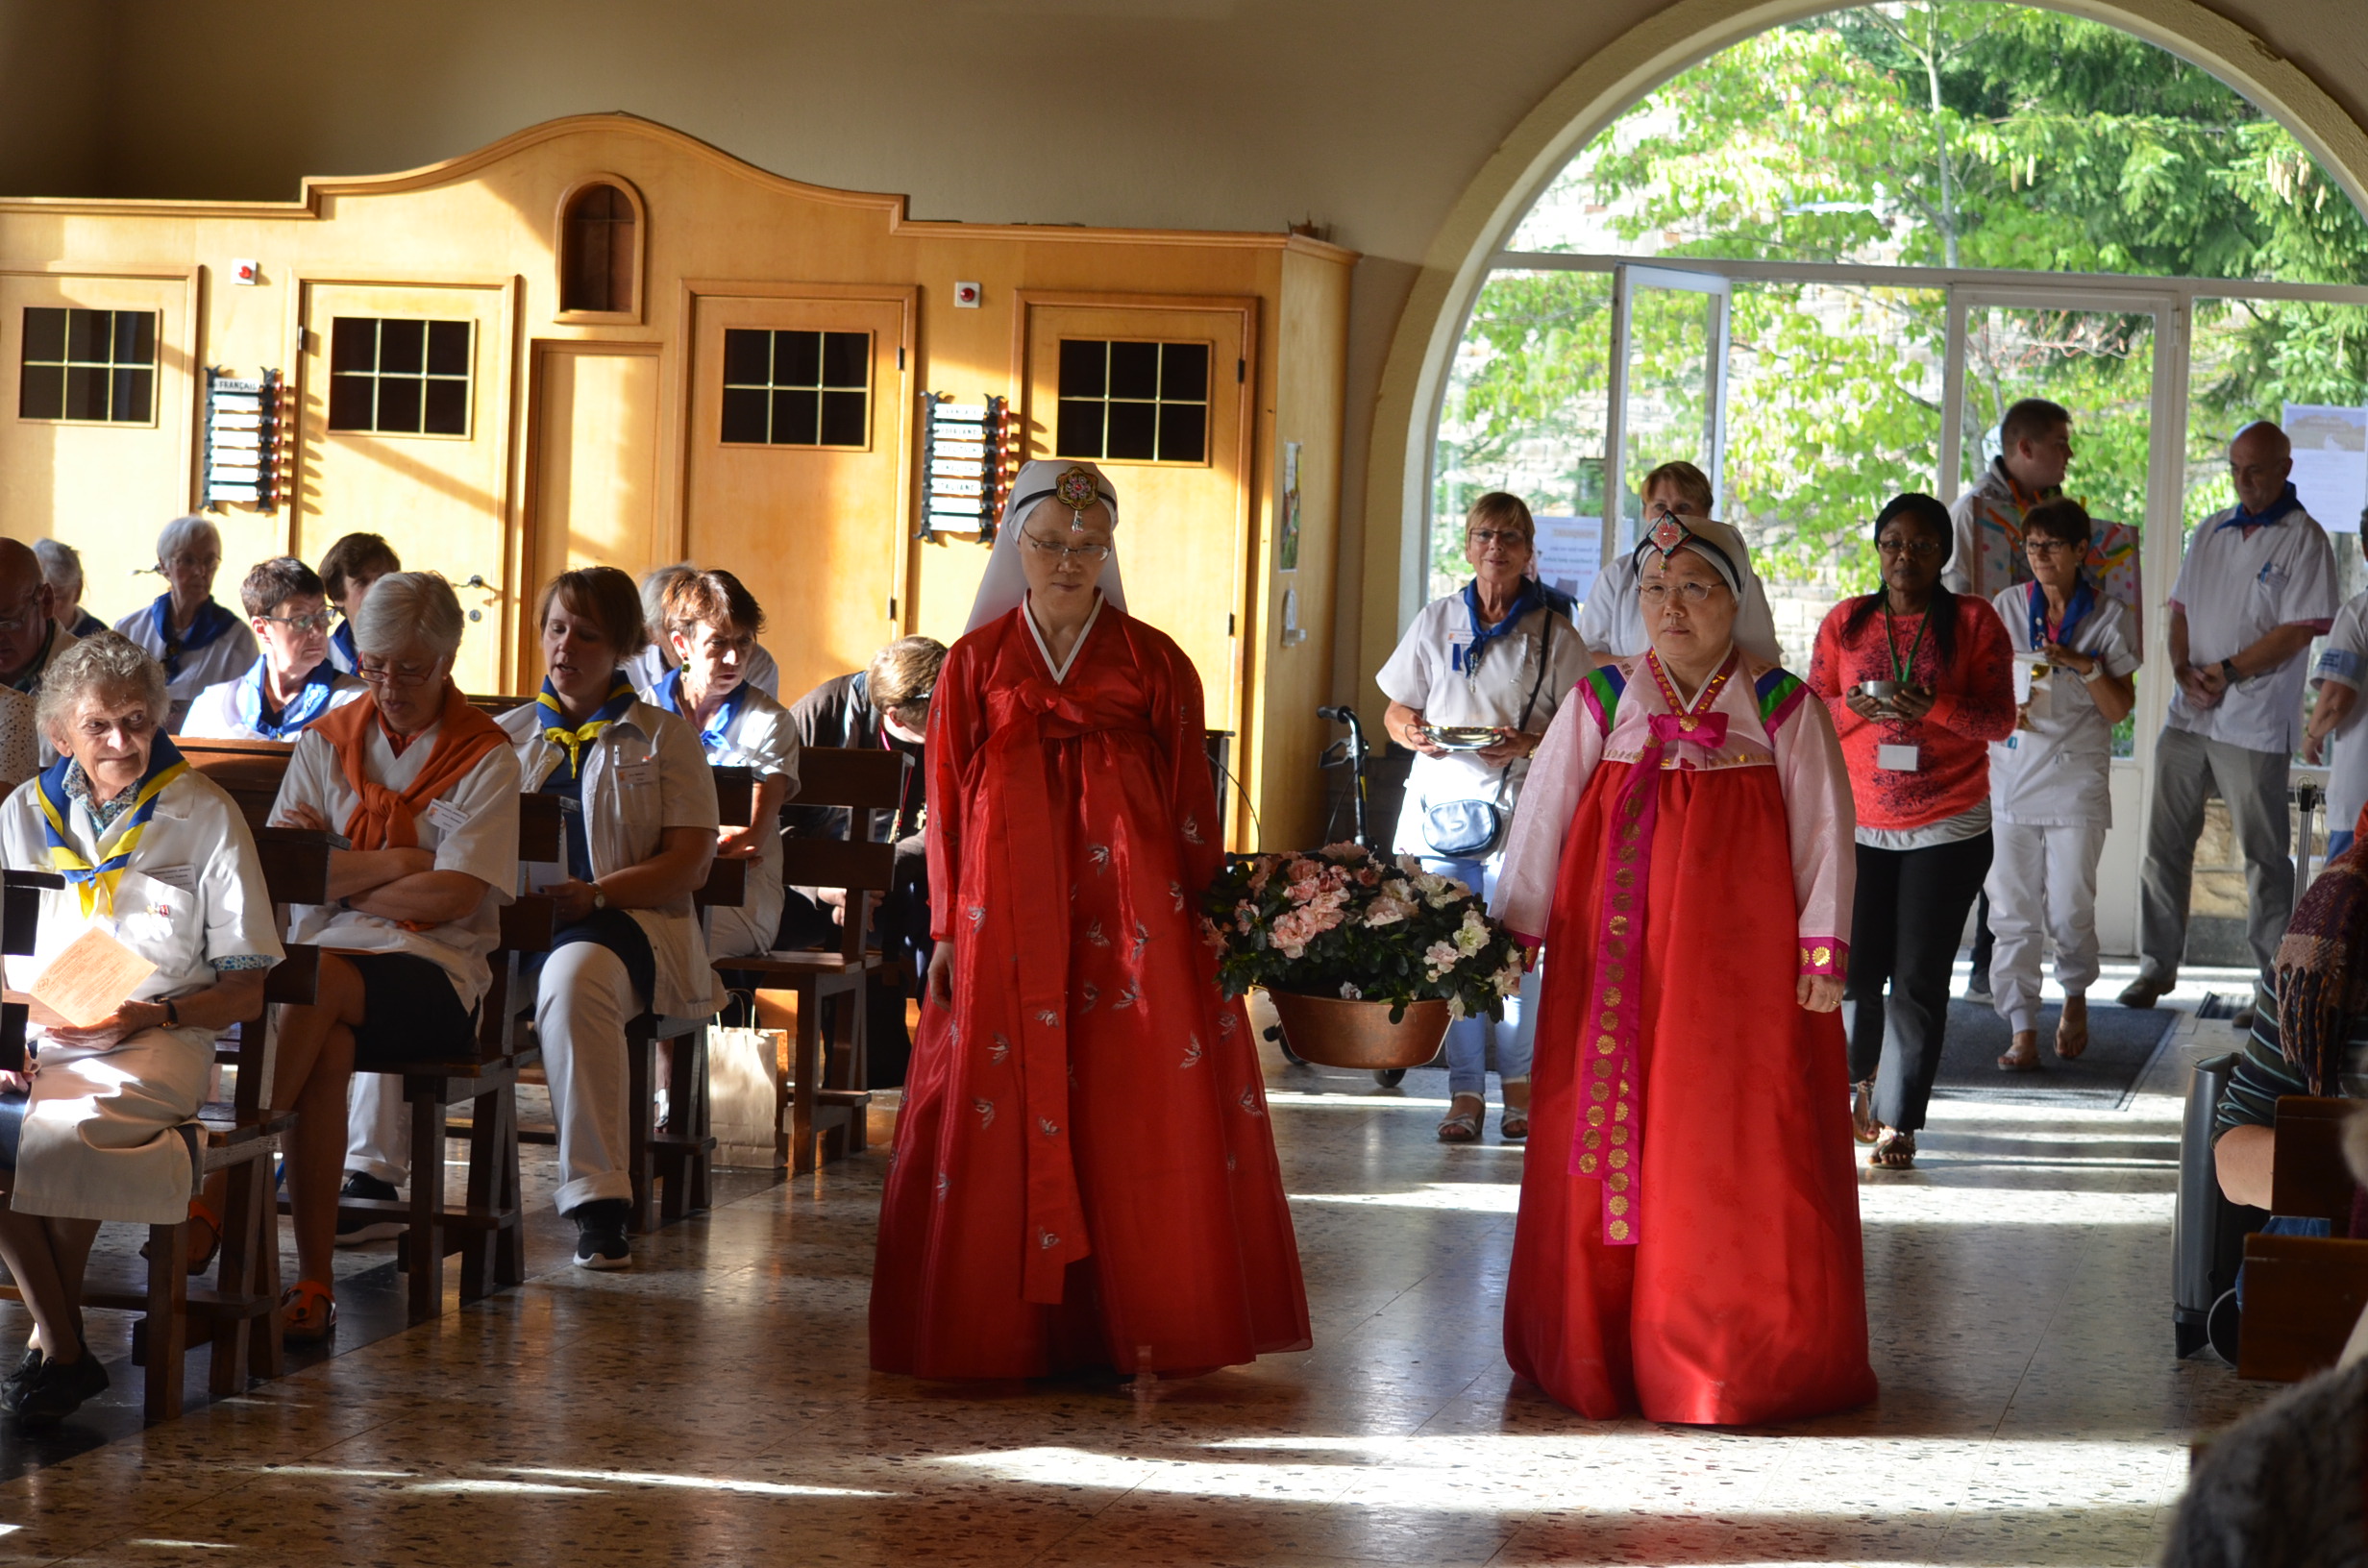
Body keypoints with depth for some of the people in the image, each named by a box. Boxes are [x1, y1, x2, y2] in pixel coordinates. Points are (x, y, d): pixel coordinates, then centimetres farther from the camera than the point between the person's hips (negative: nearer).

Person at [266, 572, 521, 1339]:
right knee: (328, 1047, -35)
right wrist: (394, 861, -5)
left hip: (438, 967, -2)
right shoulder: (326, 739, 16)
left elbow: (454, 896, -7)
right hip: (325, 947, 2)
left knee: (320, 977, -37)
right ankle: (314, 1283, -36)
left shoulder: (485, 755, 4)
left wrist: (338, 875, -1)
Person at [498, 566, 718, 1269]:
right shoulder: (510, 733, 25)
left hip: (626, 920, -3)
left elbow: (690, 863, 3)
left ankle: (598, 1202, -41)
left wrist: (596, 894, -13)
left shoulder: (664, 738, 14)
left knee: (575, 973, -42)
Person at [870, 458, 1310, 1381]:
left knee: (1137, 1115, -6)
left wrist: (1197, 921, 0)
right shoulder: (978, 662, 9)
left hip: (1129, 916, 0)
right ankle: (1002, 1333, 5)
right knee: (1004, 1114, -1)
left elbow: (1191, 806, 7)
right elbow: (947, 803, 8)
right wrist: (947, 931, 3)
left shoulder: (1154, 663, 8)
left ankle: (1137, 1334, -1)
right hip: (1008, 915, 1)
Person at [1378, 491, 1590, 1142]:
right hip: (1440, 803, 2)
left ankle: (1519, 1082, 6)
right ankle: (1465, 1091, 4)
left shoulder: (1553, 634, 5)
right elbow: (1396, 710, 15)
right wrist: (1414, 734, -7)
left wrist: (1526, 744, -14)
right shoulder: (1437, 621, 12)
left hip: (1518, 806, -2)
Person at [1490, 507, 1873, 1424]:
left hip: (1743, 963, -1)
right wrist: (1514, 935, 5)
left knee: (1739, 1157, -2)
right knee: (1612, 1147, 1)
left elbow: (1825, 830, 2)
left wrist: (1822, 949, -4)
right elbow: (1541, 817, 9)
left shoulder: (1782, 709, 3)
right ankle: (1605, 1354, 11)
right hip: (1617, 964, 1)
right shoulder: (1601, 702, 7)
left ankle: (1735, 1360, 7)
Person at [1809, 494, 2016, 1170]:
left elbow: (2001, 719, -3)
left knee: (1920, 978, -4)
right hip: (1858, 823, 2)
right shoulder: (1845, 623, 7)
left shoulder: (1974, 621, 1)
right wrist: (1857, 709, -14)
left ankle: (1897, 1120, 3)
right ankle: (1861, 1076, 29)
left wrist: (1934, 707, -21)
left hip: (1949, 828, -2)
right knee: (1853, 968, 0)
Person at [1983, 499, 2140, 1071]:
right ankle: (2022, 1030, 2)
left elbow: (2119, 709, 2)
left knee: (2069, 911, -4)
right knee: (2012, 910, -2)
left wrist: (2085, 665, -13)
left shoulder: (2108, 617, 3)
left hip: (2076, 774, -2)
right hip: (2012, 772, 2)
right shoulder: (2007, 607, 7)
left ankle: (2075, 996, 24)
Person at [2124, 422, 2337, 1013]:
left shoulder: (2304, 540, -6)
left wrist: (2227, 672, -14)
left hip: (2254, 725, -6)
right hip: (2188, 716, 6)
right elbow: (2180, 609, 14)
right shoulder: (2210, 532, 14)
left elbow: (2299, 630, -12)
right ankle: (2158, 965, 17)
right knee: (2165, 843, 8)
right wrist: (2184, 670, -4)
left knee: (2264, 856, -1)